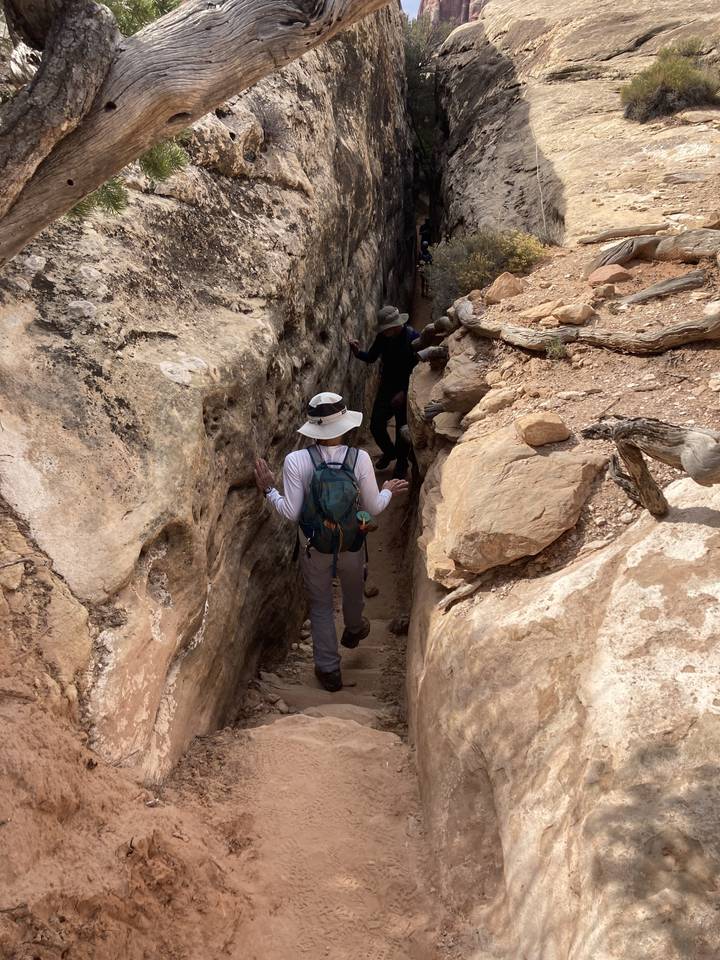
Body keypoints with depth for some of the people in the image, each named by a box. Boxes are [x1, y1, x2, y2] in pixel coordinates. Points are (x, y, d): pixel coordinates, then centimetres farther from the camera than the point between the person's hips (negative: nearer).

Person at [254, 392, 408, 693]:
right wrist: (388, 491, 10)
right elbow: (374, 508, -10)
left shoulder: (296, 461, -21)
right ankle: (354, 631, 61)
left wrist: (269, 490, -2)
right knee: (354, 594, 31)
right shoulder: (360, 458, -19)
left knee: (320, 606, 19)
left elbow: (291, 513, -17)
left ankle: (329, 670, 27)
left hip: (315, 549, -1)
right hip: (353, 547, 1)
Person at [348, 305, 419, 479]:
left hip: (406, 391, -5)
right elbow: (371, 358, 6)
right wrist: (358, 352, -15)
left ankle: (401, 465, 27)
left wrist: (404, 392, -18)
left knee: (402, 430, 4)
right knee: (376, 426, 4)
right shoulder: (383, 336, -6)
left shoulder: (413, 338, -20)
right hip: (386, 387, 5)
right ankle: (389, 452, 34)